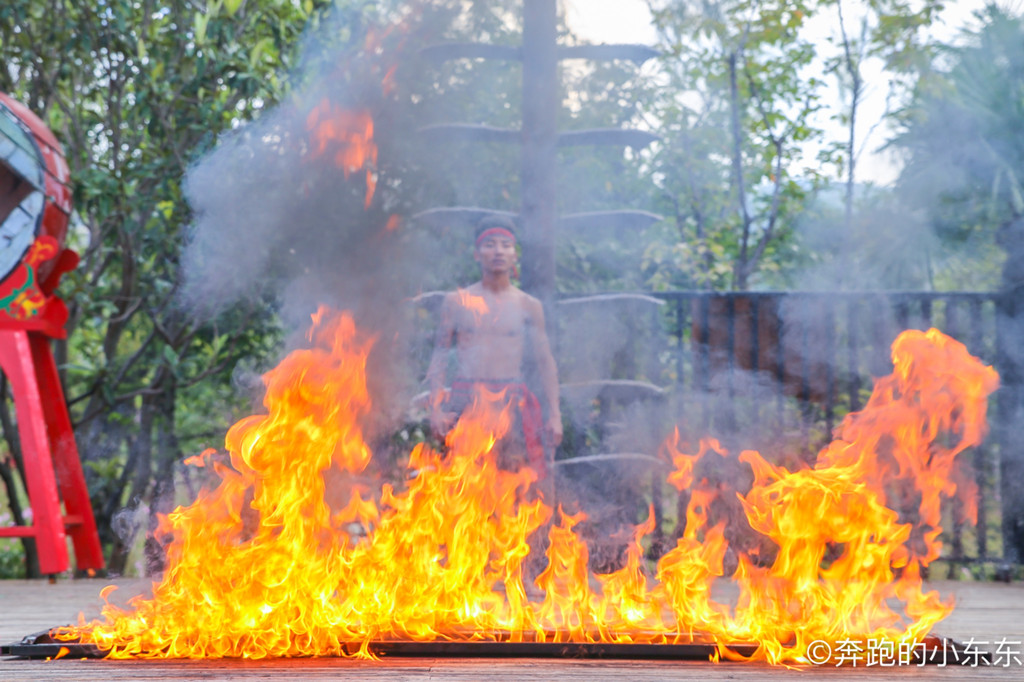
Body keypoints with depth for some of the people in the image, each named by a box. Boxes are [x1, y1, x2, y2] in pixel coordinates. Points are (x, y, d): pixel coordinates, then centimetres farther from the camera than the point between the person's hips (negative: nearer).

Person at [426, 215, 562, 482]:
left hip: (512, 403, 0)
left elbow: (545, 363, 10)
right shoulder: (456, 302, 9)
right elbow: (439, 357, 9)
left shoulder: (528, 306, 9)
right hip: (465, 402, 0)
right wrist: (436, 408, -2)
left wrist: (554, 415, 3)